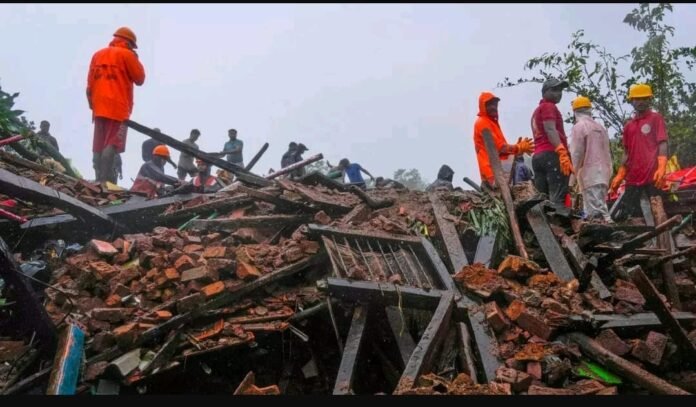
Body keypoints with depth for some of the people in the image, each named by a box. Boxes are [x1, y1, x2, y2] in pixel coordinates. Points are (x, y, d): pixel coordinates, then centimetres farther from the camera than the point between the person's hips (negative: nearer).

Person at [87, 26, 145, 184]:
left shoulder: (98, 54, 18)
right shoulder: (126, 54, -1)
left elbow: (90, 84, 14)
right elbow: (140, 79, 3)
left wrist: (92, 104, 18)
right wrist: (136, 60, 14)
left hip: (99, 107, 6)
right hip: (118, 108, -6)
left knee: (98, 146, 6)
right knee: (112, 145, -11)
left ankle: (99, 180, 3)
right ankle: (105, 180, -20)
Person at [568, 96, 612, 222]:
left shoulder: (578, 127, -6)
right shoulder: (601, 128, 18)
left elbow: (576, 154, -11)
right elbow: (607, 153, 20)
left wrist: (573, 176, -7)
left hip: (589, 174, -8)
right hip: (603, 173, 8)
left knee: (596, 211, -14)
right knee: (599, 208, 10)